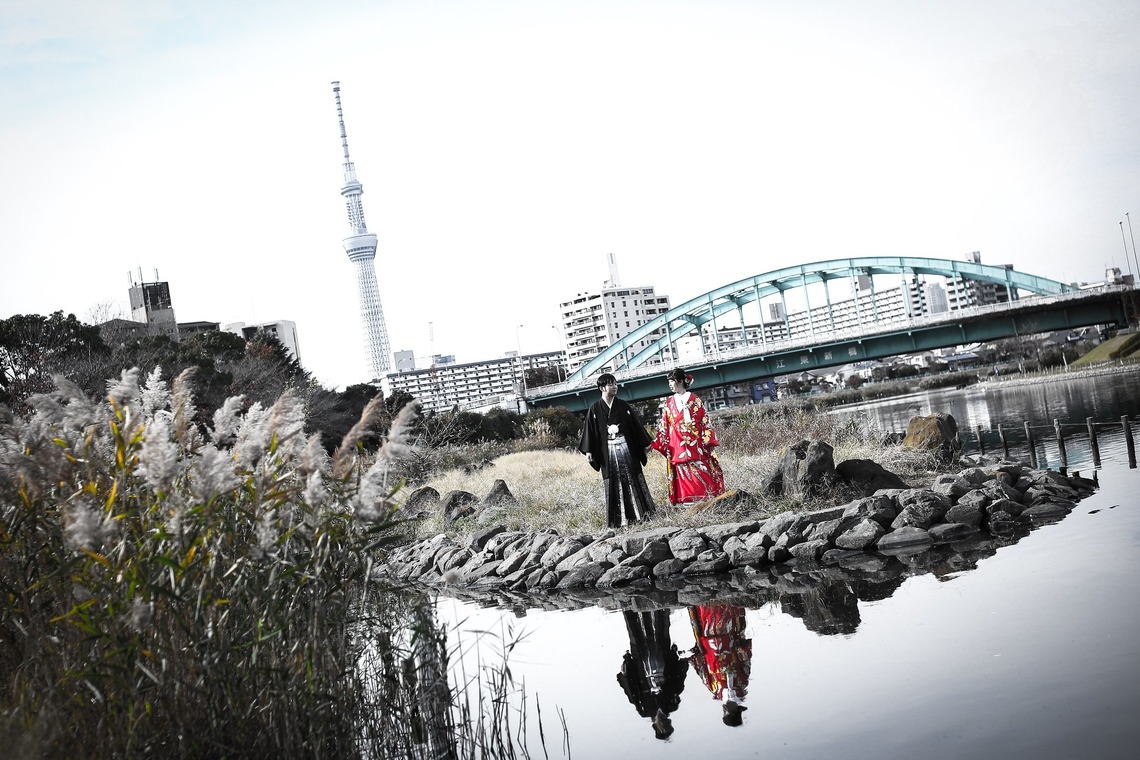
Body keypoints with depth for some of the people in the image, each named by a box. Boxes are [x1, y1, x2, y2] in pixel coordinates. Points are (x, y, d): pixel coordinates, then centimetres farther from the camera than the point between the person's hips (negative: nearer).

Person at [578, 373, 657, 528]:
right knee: (613, 484, 1)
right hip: (608, 450, -1)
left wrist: (645, 443, 8)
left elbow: (636, 424, 8)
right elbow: (589, 430, 1)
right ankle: (618, 519, 6)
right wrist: (588, 451, -6)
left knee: (632, 479, 3)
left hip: (626, 447, 1)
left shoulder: (623, 406, 5)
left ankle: (639, 512, 13)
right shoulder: (595, 409, 1)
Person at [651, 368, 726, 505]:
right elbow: (664, 427, 11)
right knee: (684, 477, -1)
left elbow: (704, 422, 1)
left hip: (695, 445, -2)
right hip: (677, 447, 2)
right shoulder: (668, 403, 10)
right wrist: (658, 443, 4)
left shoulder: (694, 400, 3)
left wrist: (708, 442, -6)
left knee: (702, 474, -4)